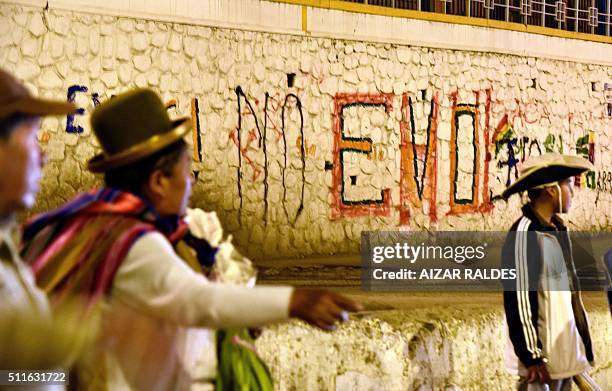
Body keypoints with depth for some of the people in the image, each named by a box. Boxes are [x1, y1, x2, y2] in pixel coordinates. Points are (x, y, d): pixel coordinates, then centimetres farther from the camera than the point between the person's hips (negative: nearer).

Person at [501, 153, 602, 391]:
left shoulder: (556, 230, 11)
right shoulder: (524, 235, -16)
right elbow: (519, 299, -18)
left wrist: (580, 346, 19)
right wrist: (532, 357, -18)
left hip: (564, 351, 9)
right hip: (541, 356, -9)